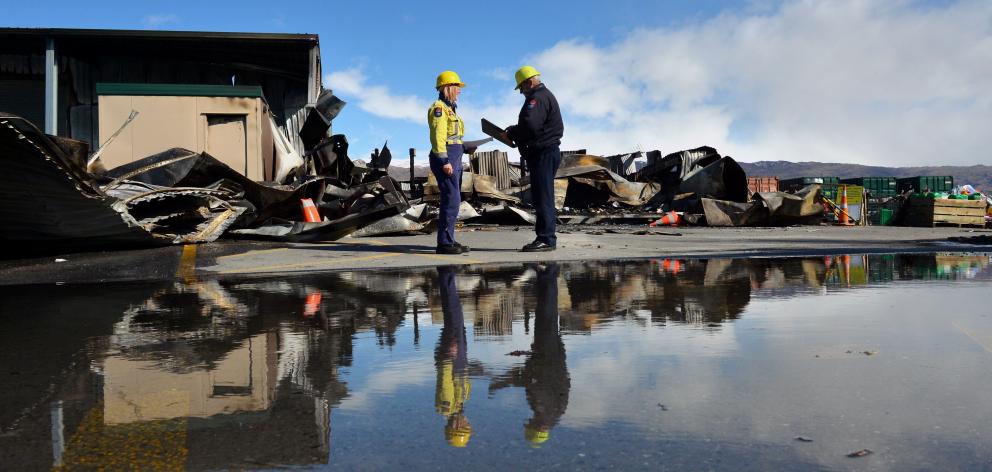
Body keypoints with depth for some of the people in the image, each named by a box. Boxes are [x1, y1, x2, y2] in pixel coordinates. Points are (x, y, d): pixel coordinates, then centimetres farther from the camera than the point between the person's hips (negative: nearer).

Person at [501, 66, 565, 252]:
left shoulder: (538, 98, -12)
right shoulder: (545, 95, 23)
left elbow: (530, 125, -24)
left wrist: (510, 134, -8)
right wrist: (514, 133, 11)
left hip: (543, 153, -11)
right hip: (547, 152, 11)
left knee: (542, 197, -10)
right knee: (541, 197, 11)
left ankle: (546, 239, -9)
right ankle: (545, 238, 15)